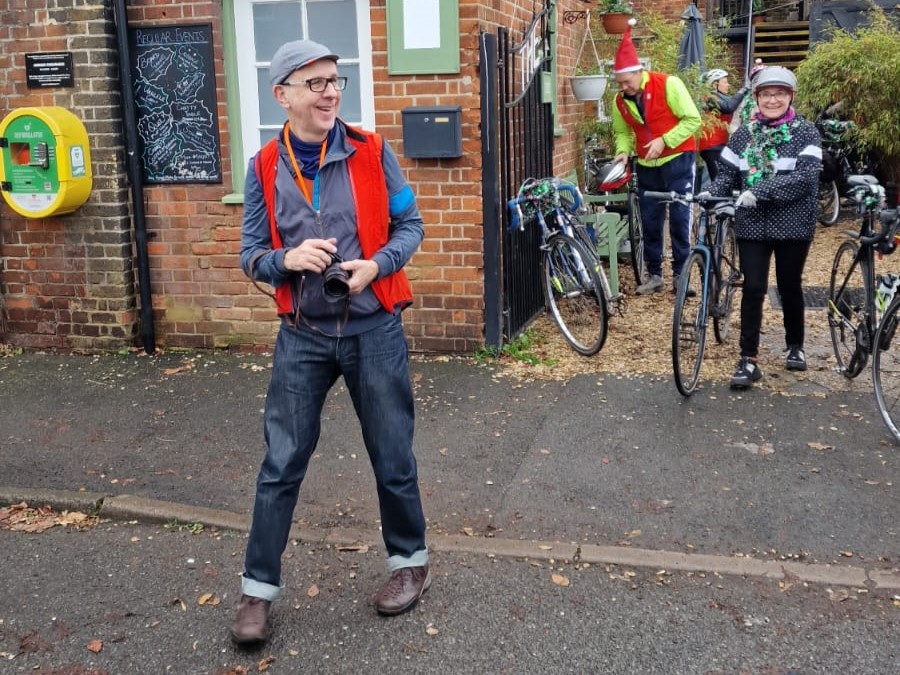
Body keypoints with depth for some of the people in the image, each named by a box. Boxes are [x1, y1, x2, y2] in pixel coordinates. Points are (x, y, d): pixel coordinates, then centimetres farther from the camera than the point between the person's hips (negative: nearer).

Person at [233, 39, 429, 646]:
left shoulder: (372, 153, -4)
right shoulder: (264, 169, -2)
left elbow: (410, 225, 2)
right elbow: (251, 255, 2)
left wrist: (377, 265, -17)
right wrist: (288, 260, -19)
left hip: (374, 330, 0)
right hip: (303, 336, 1)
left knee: (393, 457, 11)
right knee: (281, 465, 4)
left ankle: (411, 561, 33)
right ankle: (259, 589, 17)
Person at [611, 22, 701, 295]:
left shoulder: (668, 85, -16)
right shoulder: (620, 101, -2)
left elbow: (692, 120, -14)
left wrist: (664, 141, -23)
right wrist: (623, 151, -10)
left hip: (677, 159, -4)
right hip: (647, 165, 5)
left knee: (679, 216, -4)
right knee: (650, 221, 6)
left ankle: (681, 273, 6)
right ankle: (654, 275, 15)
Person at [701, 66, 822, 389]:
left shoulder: (806, 132, -5)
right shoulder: (744, 134, 6)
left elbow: (805, 177, -18)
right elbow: (726, 174, 5)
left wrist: (759, 191, -28)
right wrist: (711, 195, -17)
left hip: (792, 225, -2)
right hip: (752, 224, 2)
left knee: (790, 287, 11)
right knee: (753, 289, -3)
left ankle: (795, 346, 33)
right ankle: (748, 359, 2)